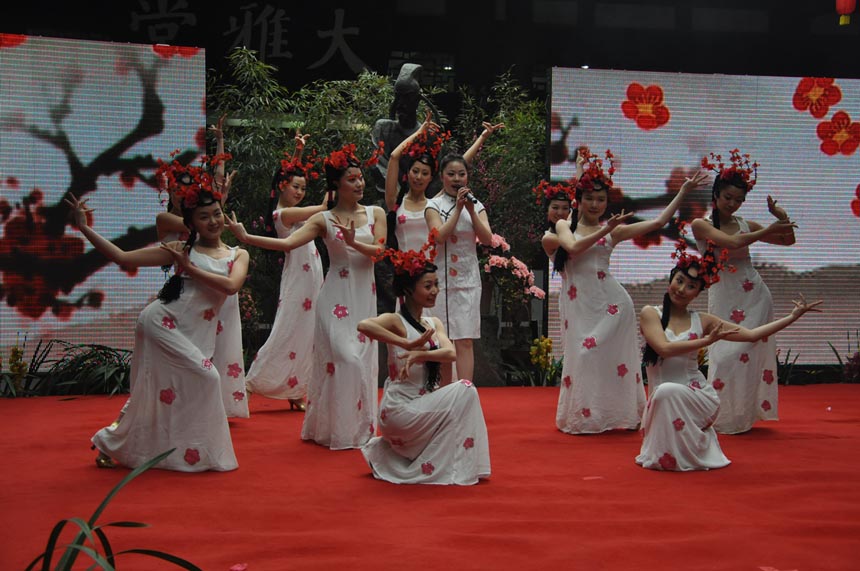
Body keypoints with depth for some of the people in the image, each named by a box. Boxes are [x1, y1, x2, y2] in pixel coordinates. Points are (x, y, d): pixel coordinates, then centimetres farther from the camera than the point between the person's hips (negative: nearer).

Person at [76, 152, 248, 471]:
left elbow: (231, 286, -14)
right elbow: (123, 258, -2)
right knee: (204, 377, -15)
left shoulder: (238, 256, 8)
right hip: (163, 323, -3)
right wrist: (85, 229, -7)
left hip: (197, 335, 3)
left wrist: (191, 268, -9)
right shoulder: (181, 250, 2)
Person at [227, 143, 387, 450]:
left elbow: (380, 251, -4)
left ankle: (360, 428, 17)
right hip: (336, 297, -3)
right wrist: (245, 237, -21)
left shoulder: (375, 213, 7)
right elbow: (288, 243, -11)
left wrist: (353, 242, -22)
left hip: (364, 297, 3)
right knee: (342, 358, -10)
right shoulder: (323, 219, 0)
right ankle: (335, 428, 2)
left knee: (362, 361, 5)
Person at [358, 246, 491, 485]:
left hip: (423, 404, 8)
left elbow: (451, 353, -9)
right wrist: (408, 344, -33)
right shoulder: (395, 320, -10)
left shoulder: (434, 323, 11)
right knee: (464, 390, -16)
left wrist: (420, 354, -28)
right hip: (400, 408, -8)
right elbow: (364, 325, -33)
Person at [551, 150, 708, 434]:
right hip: (577, 301, 1)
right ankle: (584, 417, 15)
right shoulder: (564, 225, 7)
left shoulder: (614, 230, 6)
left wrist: (683, 191, 0)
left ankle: (614, 414, 10)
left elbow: (657, 222, 1)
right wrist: (604, 231, -16)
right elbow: (573, 247, -14)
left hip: (608, 301, -1)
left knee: (600, 353, -3)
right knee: (581, 356, 3)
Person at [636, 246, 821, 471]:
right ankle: (665, 454, 9)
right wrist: (706, 341, -15)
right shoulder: (650, 314, 1)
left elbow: (751, 335, 6)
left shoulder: (702, 321, 6)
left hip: (698, 397, -1)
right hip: (661, 399, 1)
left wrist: (793, 316, 1)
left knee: (668, 391, -32)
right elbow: (664, 348, -14)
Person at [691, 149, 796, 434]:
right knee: (725, 355, -7)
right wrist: (769, 230, -17)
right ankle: (722, 417, 6)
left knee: (749, 353, 2)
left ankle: (745, 415, 14)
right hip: (724, 296, -3)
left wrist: (782, 218, -3)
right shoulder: (701, 225, -4)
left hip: (754, 295, 3)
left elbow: (787, 240, 14)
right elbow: (733, 242, -20)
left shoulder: (745, 225, 8)